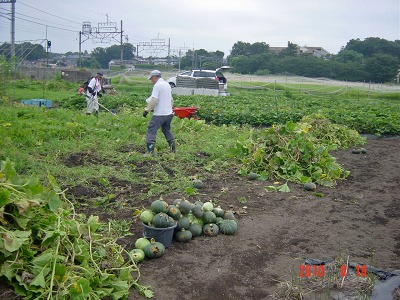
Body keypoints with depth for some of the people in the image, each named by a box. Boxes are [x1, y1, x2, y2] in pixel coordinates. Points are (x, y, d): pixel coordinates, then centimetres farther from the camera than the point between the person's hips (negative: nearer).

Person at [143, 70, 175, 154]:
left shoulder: (157, 85, -12)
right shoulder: (167, 84, 15)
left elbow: (153, 100, -21)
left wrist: (147, 110, -15)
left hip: (159, 114, -9)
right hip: (169, 113, 9)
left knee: (151, 131, -5)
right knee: (167, 130, 22)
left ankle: (150, 151, -10)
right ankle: (173, 148, 22)